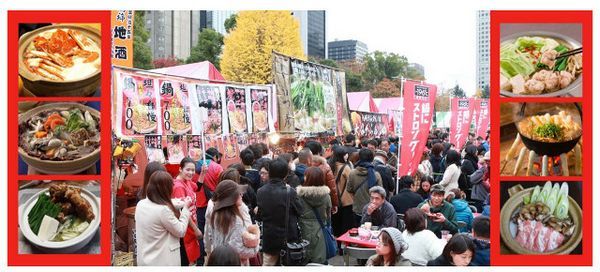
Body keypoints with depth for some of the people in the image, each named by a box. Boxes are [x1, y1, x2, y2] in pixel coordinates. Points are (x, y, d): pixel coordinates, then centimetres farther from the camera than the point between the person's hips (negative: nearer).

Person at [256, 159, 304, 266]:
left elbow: (259, 216, 0)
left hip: (269, 239, 3)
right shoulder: (290, 192, -20)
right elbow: (300, 212, -6)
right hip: (288, 239, -2)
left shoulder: (261, 192, -9)